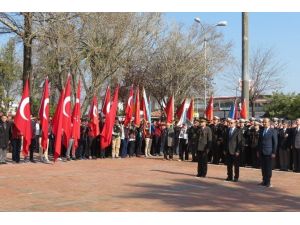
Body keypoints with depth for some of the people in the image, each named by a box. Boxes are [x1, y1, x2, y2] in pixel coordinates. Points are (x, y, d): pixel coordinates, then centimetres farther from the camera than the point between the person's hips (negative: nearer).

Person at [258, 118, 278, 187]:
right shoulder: (261, 131, 11)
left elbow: (275, 142, -6)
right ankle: (264, 181, 17)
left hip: (268, 152, -5)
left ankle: (268, 182, 8)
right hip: (262, 152, 5)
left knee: (268, 167, 0)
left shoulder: (273, 131, -6)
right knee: (263, 167, 9)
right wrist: (258, 151, 11)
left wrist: (273, 152, -10)